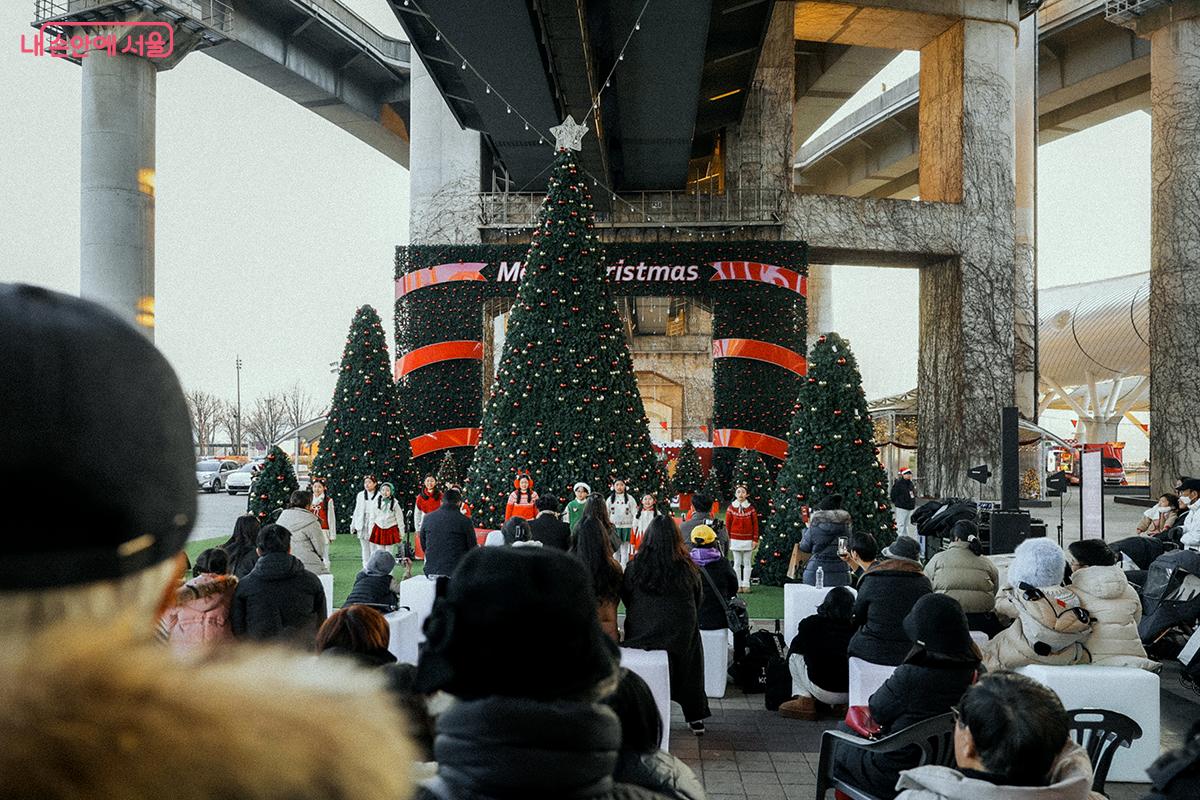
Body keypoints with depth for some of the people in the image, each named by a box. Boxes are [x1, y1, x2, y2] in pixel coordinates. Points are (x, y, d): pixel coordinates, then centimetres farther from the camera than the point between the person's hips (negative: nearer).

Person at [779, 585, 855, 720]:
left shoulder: (810, 624, -1)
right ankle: (842, 706, 17)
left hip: (822, 692, -2)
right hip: (852, 693, 2)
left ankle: (805, 702, 13)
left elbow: (794, 648, 17)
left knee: (794, 656, 17)